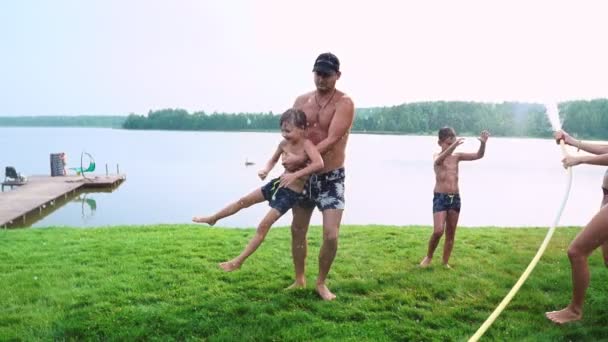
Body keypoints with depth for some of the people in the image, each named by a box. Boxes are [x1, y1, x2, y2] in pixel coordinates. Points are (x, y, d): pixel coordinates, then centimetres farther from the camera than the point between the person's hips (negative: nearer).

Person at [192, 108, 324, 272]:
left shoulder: (306, 144, -23)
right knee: (243, 201, 15)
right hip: (278, 183, 7)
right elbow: (273, 160, 14)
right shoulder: (284, 144, -3)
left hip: (291, 193, -7)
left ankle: (238, 261, 6)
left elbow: (319, 163, -41)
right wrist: (265, 170, -8)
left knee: (263, 226, -4)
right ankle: (213, 219, 37)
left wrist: (295, 174, -42)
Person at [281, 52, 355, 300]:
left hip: (332, 177, -5)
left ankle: (321, 283, 13)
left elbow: (331, 140, -22)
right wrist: (289, 161, -10)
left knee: (331, 235, -11)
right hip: (303, 175, 5)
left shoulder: (344, 103, -12)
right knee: (297, 230, 11)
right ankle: (299, 279, 29)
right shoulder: (302, 100, 5)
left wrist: (300, 159, -25)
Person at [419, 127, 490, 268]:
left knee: (451, 233, 9)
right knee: (438, 231, -14)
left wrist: (483, 143, -19)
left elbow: (478, 155, 2)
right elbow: (440, 160, -29)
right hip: (440, 198, -4)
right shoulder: (437, 157, -4)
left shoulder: (457, 156, 8)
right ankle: (429, 257, 9)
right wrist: (453, 146, -46)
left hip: (455, 198, 5)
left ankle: (445, 262, 22)